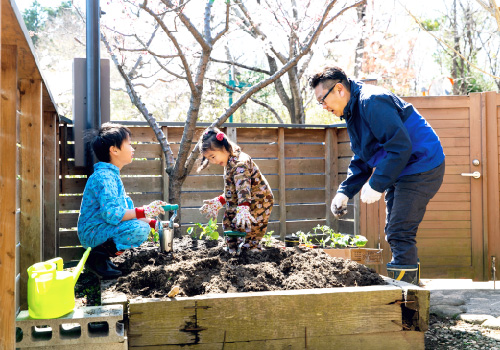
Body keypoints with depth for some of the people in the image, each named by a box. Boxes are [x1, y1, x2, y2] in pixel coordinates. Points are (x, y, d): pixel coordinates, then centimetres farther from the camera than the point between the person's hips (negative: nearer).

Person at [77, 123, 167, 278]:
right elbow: (111, 214, -29)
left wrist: (153, 223, 10)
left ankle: (104, 254, 9)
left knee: (144, 224, 19)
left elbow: (126, 210, 18)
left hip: (102, 229, 10)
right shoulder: (104, 177, -18)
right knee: (140, 229, -26)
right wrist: (144, 211, -24)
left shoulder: (112, 175, 16)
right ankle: (98, 256, -12)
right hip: (93, 232, -10)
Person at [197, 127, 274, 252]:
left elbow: (243, 187, -36)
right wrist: (219, 202, 19)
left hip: (259, 203, -10)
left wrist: (243, 209, -48)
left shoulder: (240, 163, -21)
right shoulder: (229, 163, 12)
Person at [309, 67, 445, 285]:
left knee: (400, 234, -13)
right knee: (394, 234, 15)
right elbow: (361, 161, 16)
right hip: (401, 173, 11)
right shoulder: (352, 112, 12)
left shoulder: (373, 102, -21)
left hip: (420, 167, -11)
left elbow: (401, 146, -27)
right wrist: (344, 192, 3)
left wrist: (376, 185, -23)